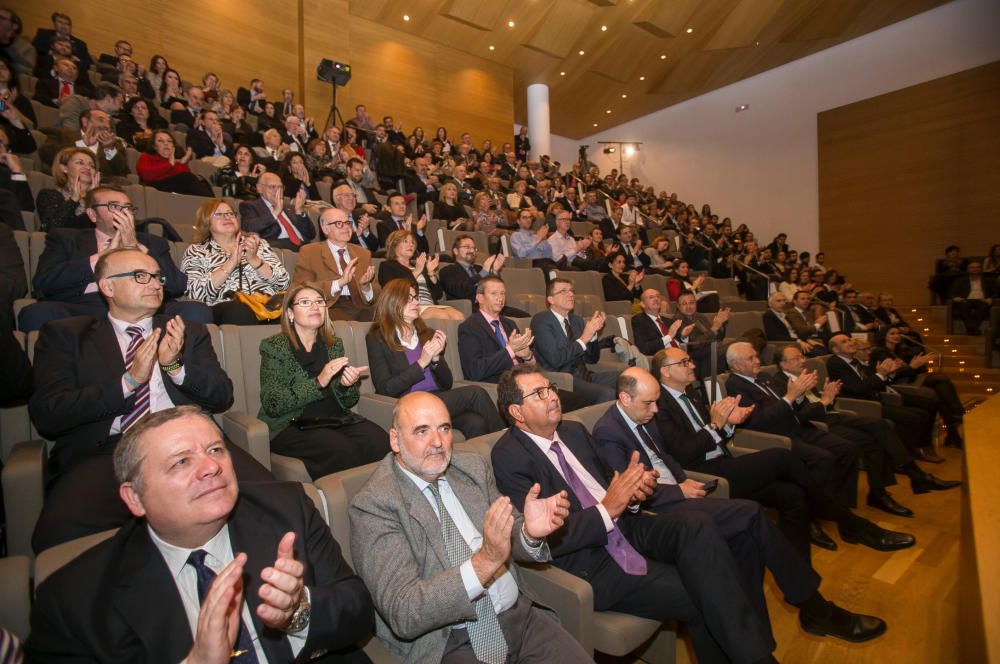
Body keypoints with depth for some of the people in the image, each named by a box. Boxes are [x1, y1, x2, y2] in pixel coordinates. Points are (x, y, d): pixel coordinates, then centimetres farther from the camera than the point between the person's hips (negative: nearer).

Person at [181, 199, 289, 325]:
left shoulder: (257, 242, 20)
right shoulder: (196, 251, 15)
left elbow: (283, 282, 9)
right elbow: (196, 293, -2)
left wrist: (254, 259, -4)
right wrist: (230, 263, -7)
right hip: (224, 310, -1)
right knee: (240, 310, -37)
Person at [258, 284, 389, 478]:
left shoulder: (335, 345, 13)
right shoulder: (273, 347, 1)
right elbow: (272, 404, -11)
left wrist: (347, 385, -10)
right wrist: (318, 382, -21)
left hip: (335, 419, 4)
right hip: (291, 424, -4)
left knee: (380, 441, -24)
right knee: (343, 450, -31)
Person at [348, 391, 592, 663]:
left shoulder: (472, 466, 2)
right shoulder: (374, 503, -14)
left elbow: (509, 537, 9)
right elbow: (402, 615, -20)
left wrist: (530, 532, -14)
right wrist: (485, 561, -31)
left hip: (519, 614, 5)